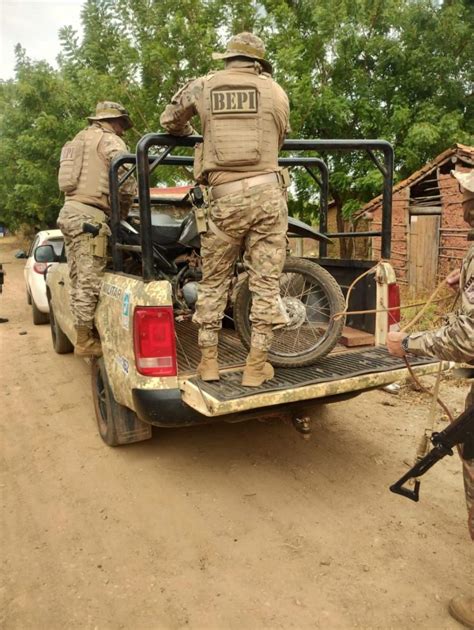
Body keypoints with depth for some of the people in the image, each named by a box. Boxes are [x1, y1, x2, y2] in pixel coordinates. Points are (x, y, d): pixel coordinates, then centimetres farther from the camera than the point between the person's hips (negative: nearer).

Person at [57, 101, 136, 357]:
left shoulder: (78, 140, 27)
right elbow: (126, 182, -12)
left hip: (69, 211, 9)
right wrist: (123, 210, 6)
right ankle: (85, 340, -5)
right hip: (89, 216, -9)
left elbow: (74, 179, 22)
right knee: (89, 281, -8)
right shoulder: (110, 141, 0)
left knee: (78, 279, 11)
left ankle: (82, 333, 18)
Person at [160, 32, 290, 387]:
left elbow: (170, 120, 25)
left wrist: (192, 135, 45)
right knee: (265, 282, 4)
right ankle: (257, 365, 8)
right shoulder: (275, 91, 10)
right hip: (267, 192, 0)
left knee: (214, 282, 12)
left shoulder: (203, 86, 12)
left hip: (225, 197, 1)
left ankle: (208, 361, 15)